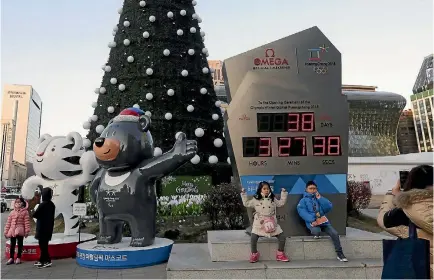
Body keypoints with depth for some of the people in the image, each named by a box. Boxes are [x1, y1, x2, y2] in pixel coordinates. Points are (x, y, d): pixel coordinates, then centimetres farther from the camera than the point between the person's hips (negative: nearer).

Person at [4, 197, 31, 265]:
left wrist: (27, 231, -11)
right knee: (12, 244, 9)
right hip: (12, 230, 3)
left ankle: (18, 258, 14)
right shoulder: (12, 212, 9)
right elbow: (8, 222, 10)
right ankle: (11, 258, 17)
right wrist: (6, 231, 8)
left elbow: (27, 222, -7)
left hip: (20, 231, -3)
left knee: (20, 244, 5)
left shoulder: (25, 212, -3)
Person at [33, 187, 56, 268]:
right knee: (44, 244, 16)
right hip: (49, 227, 8)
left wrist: (35, 211, 5)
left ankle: (47, 261, -3)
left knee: (42, 244, -2)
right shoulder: (52, 204, 7)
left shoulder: (42, 204, -18)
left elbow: (34, 215, -14)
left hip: (42, 227, -8)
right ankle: (42, 260, 24)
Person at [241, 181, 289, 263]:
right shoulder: (255, 199, 3)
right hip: (259, 224, -2)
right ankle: (254, 254, 3)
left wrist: (284, 193, 14)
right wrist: (243, 194, 1)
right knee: (253, 238, -21)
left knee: (282, 237, -7)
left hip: (272, 223, 2)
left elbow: (281, 203, 19)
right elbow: (246, 203, 7)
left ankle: (280, 254, 13)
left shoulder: (273, 199, 10)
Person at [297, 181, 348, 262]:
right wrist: (312, 220, -24)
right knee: (316, 231, -36)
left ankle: (340, 254, -5)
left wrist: (320, 198, -3)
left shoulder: (319, 198, 18)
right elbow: (302, 212, -11)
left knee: (335, 233, -17)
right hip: (312, 222, -4)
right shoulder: (303, 200, 5)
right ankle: (314, 232, 1)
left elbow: (329, 207, 4)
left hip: (323, 221, 4)